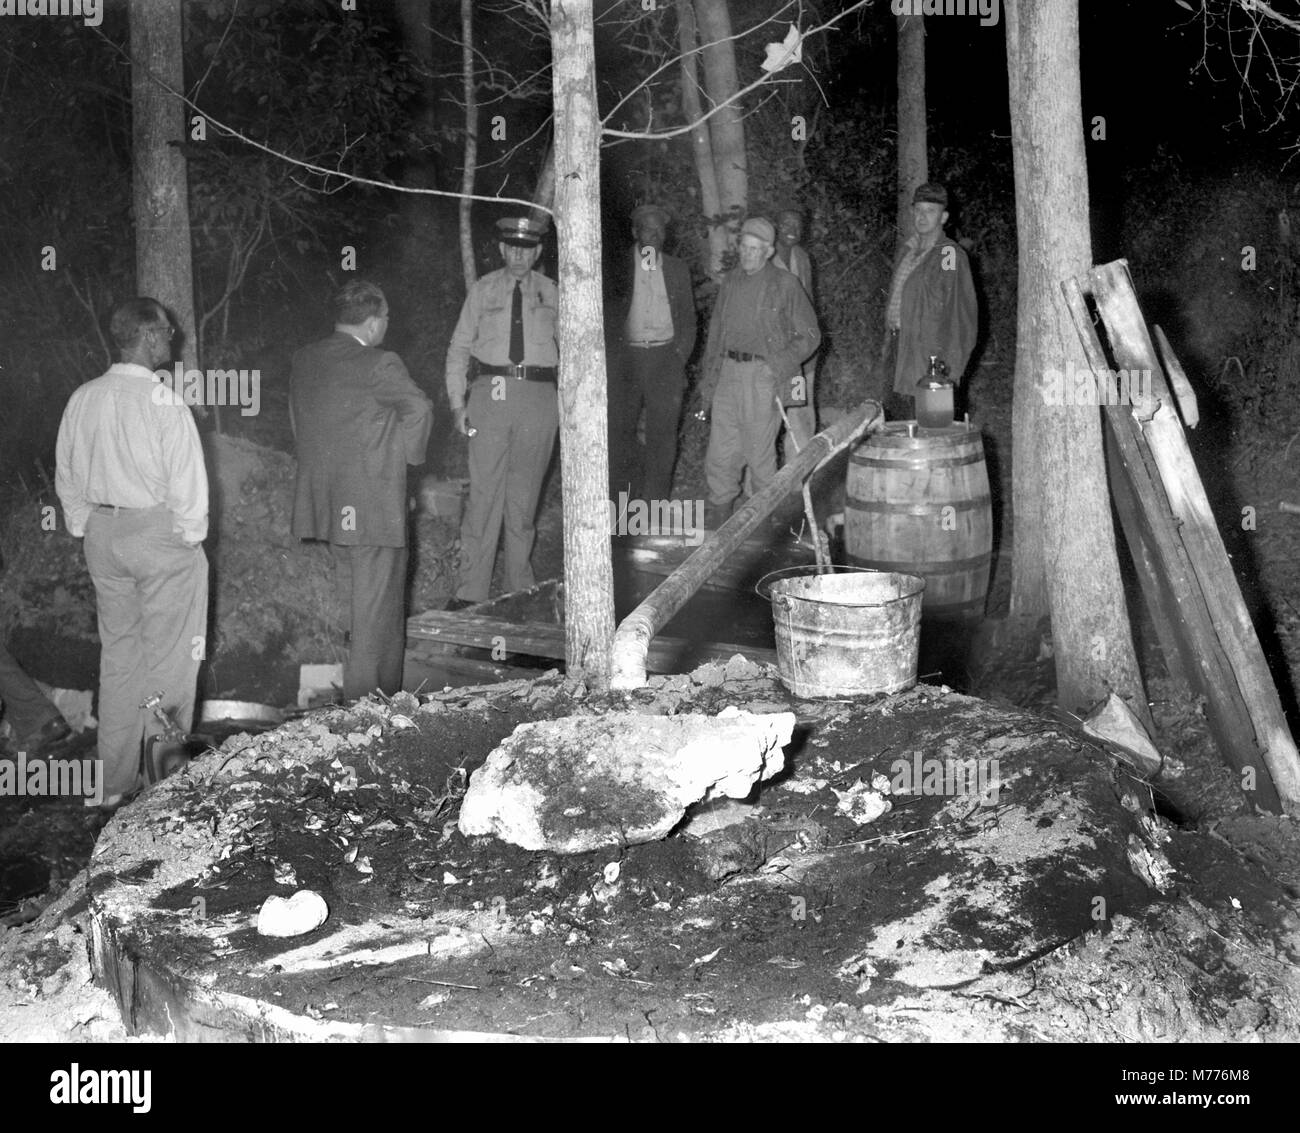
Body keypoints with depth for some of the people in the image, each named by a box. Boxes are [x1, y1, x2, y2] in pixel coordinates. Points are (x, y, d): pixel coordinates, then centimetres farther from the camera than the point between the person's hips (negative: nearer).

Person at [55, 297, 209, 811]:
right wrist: (190, 535, -1)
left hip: (103, 534, 6)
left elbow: (67, 478, 10)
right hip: (159, 532, -6)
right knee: (168, 659, 4)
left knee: (118, 653, 15)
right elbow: (188, 481, -14)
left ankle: (114, 783, 20)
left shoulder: (82, 400, 3)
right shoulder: (163, 402, -16)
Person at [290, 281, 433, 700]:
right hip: (374, 504, -8)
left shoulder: (303, 360, 6)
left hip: (325, 503, 8)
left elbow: (297, 421, 13)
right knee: (377, 607, 2)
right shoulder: (379, 364, -16)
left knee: (352, 602, 20)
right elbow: (419, 408, -23)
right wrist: (410, 454, -8)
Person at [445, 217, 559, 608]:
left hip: (538, 398, 1)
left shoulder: (551, 293, 10)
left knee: (524, 494, 7)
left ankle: (520, 587, 18)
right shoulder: (482, 290, 7)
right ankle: (471, 589, -1)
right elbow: (459, 347, 8)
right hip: (490, 394, -1)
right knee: (484, 491, -6)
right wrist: (457, 401, 1)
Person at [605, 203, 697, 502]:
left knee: (663, 434, -2)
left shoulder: (677, 270, 12)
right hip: (626, 357, -1)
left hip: (665, 357, 1)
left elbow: (688, 319, 14)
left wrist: (680, 358, 5)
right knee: (619, 430, -1)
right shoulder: (618, 266, 5)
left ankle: (655, 503, 3)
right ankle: (629, 497, 13)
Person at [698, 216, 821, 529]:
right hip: (728, 371, 5)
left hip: (762, 376, -5)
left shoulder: (785, 286, -3)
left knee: (759, 453, 0)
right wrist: (709, 378, 14)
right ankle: (716, 517, 14)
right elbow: (716, 330, 19)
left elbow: (810, 335, -1)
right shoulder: (731, 281, 12)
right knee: (720, 452, 4)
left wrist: (779, 366, -11)